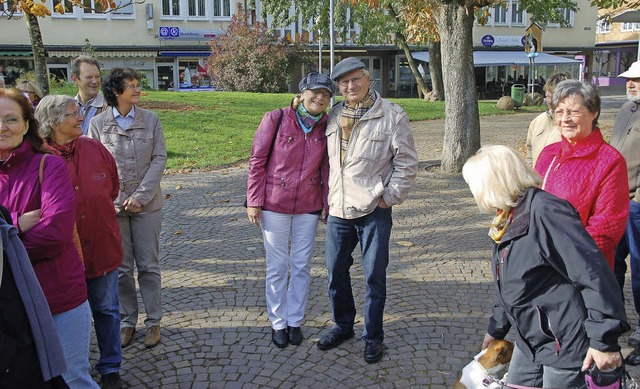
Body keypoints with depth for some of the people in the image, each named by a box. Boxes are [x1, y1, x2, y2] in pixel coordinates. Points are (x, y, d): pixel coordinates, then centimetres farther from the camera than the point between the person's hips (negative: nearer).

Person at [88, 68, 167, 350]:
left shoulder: (151, 120, 1)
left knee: (148, 266, 6)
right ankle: (127, 321, 23)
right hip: (113, 207, 0)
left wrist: (141, 196, -12)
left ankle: (153, 321, 18)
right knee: (121, 268, 9)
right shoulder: (98, 123, 0)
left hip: (147, 205, 0)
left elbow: (159, 159, -3)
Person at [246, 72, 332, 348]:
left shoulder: (326, 127, -2)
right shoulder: (275, 119, -10)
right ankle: (278, 323, 24)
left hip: (308, 207, 3)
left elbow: (326, 168, 5)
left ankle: (295, 321, 27)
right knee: (277, 266, 8)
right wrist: (253, 201, -8)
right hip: (274, 204, -2)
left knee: (302, 265, 10)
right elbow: (257, 160, -7)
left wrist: (326, 204, 4)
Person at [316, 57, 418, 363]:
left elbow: (406, 161, -5)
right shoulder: (334, 116, 8)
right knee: (335, 272, 15)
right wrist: (326, 196, 12)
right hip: (337, 211, 5)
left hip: (374, 211, -5)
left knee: (374, 276, 4)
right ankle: (343, 325, 35)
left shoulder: (392, 116, -7)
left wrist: (390, 196, -9)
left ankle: (373, 337, 21)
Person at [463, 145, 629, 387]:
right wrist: (497, 328, 25)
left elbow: (593, 274, -26)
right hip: (529, 340, 9)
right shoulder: (508, 219, 7)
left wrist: (604, 340, -23)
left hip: (565, 343, -9)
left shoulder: (544, 211, -23)